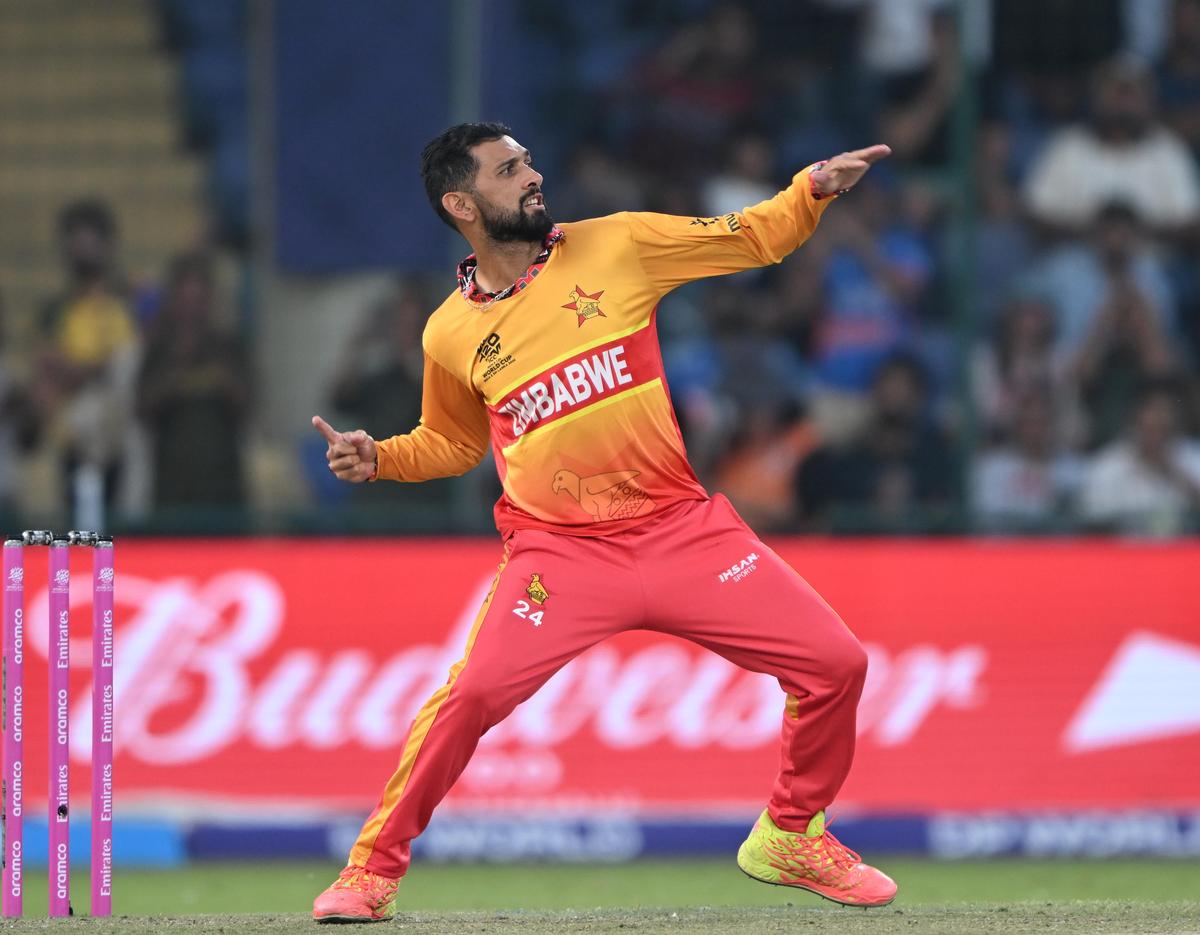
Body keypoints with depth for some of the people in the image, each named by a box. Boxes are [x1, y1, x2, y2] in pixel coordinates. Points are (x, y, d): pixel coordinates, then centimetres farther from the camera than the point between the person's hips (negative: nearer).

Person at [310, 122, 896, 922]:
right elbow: (454, 441, 20)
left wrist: (814, 189, -10)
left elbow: (754, 238, 8)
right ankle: (374, 869, -3)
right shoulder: (452, 334, 3)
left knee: (834, 663, -6)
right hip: (561, 551, -1)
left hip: (683, 527, 1)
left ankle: (789, 837, 18)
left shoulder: (619, 247, 1)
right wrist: (377, 459, 2)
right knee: (472, 693, -23)